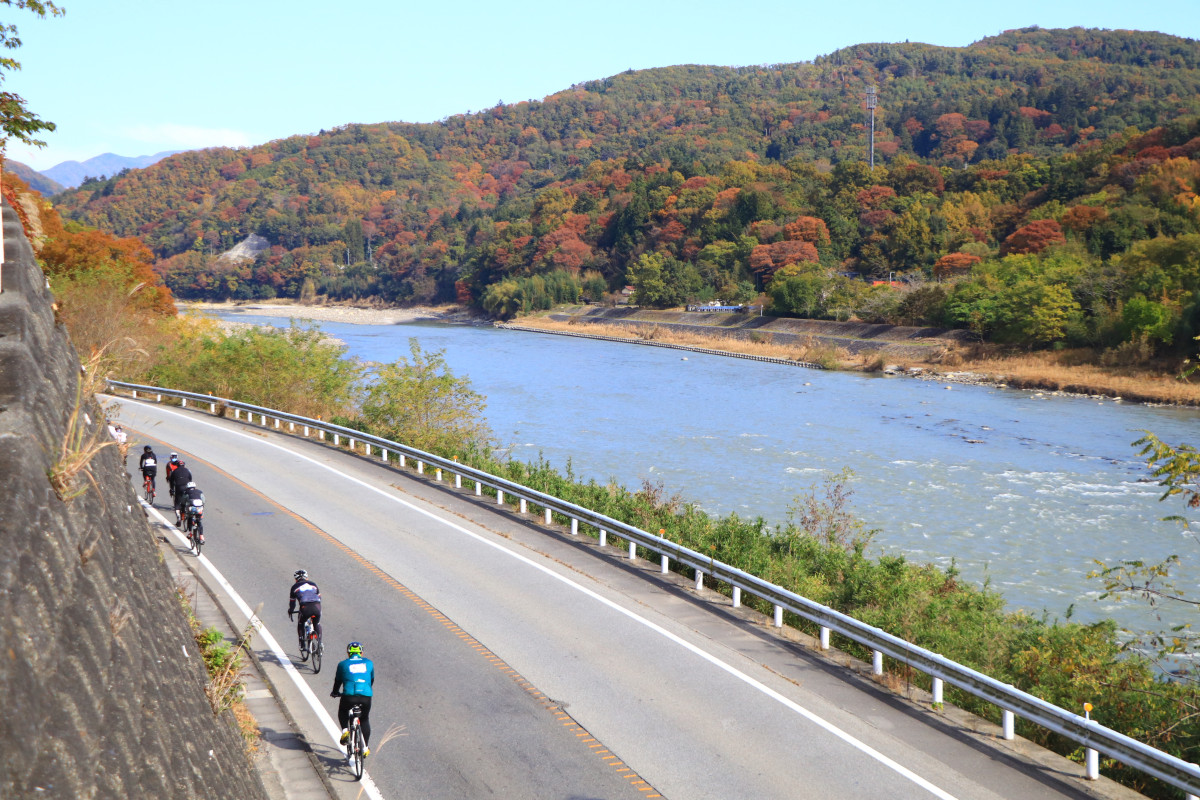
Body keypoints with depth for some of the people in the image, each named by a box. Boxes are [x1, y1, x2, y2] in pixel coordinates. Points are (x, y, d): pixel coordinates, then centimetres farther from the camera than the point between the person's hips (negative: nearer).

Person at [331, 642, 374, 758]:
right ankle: (365, 747, 24)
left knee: (342, 712, 31)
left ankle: (345, 730, 8)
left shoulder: (343, 664, 15)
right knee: (365, 720, 26)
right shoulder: (369, 663, 20)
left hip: (349, 696, -1)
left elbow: (338, 681, 26)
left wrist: (335, 693, 45)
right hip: (366, 696, 1)